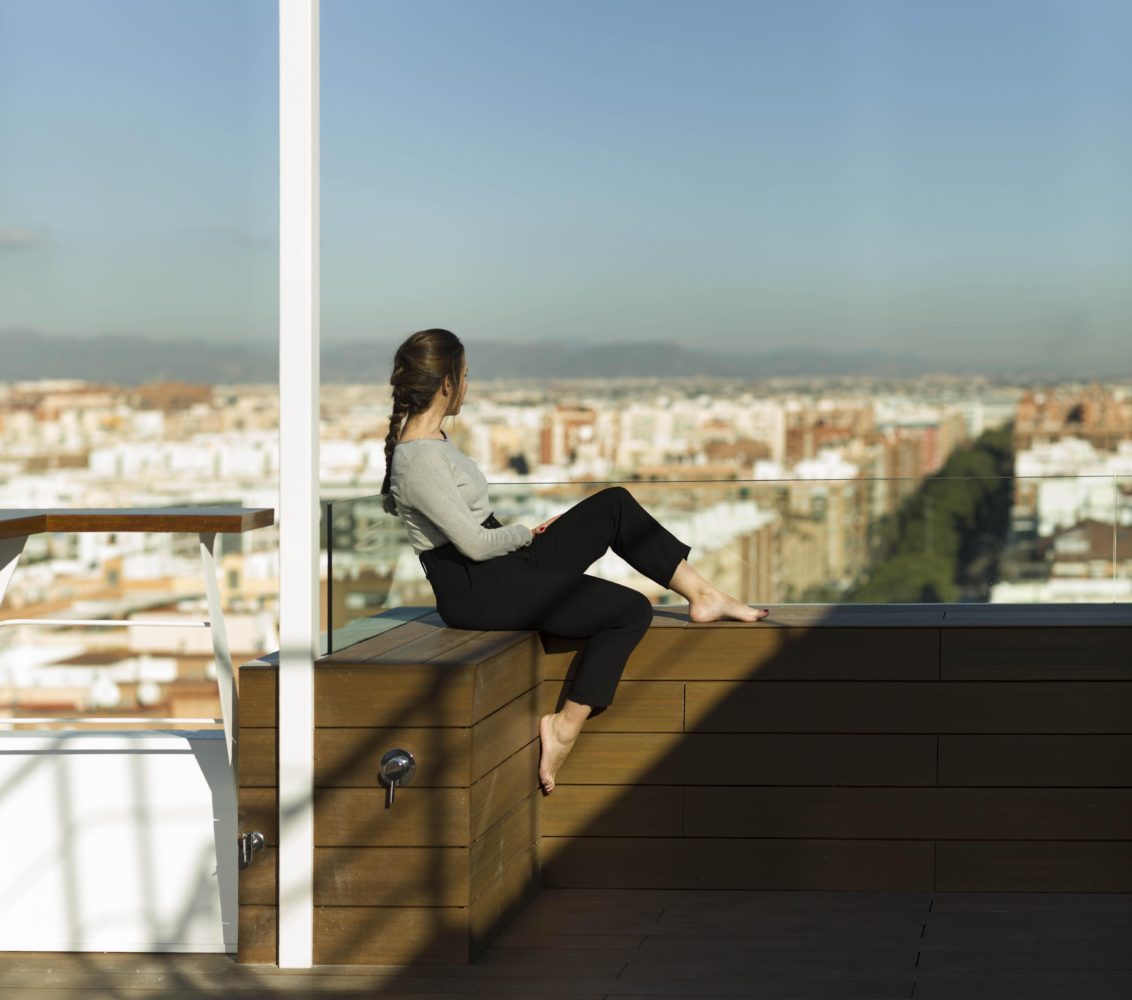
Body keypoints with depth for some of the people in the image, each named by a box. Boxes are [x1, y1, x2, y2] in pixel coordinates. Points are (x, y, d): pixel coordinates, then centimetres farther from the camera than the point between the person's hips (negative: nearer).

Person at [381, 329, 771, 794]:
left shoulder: (429, 439, 9)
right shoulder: (419, 458, -23)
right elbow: (474, 543, -22)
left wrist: (524, 533, 7)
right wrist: (526, 534, -4)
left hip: (504, 566, 10)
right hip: (476, 590, -10)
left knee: (614, 505, 6)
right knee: (631, 611, -10)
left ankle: (702, 594, 11)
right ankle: (565, 727, -6)